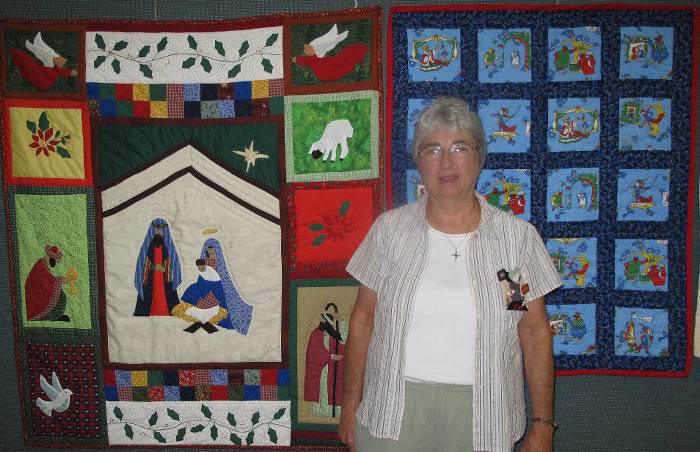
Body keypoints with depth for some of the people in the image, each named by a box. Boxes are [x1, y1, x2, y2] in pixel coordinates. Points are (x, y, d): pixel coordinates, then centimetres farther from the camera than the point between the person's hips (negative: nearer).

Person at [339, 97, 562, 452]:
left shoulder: (518, 236, -3)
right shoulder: (389, 229, -2)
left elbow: (535, 333, -1)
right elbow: (363, 319, 1)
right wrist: (350, 404, 1)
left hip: (482, 418, 0)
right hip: (394, 413, 1)